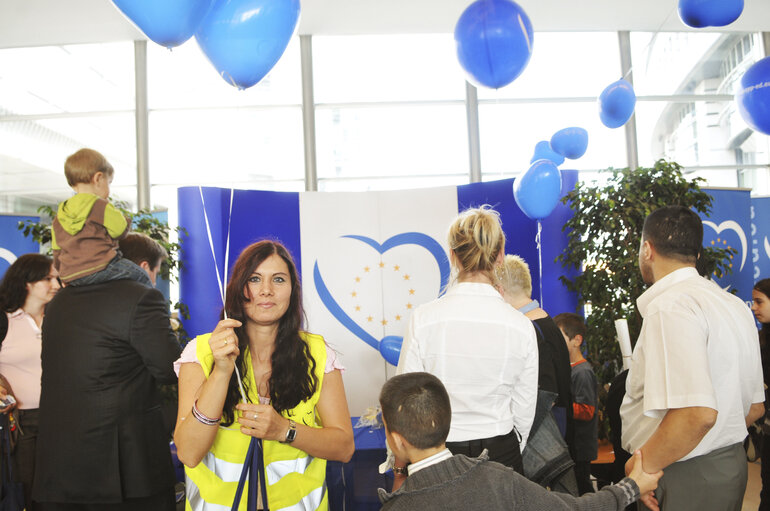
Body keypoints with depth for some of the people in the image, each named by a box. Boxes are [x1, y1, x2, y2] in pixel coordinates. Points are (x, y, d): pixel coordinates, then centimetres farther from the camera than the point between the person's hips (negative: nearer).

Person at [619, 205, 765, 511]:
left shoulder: (669, 306, -21)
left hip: (682, 480, -9)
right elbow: (755, 407, 16)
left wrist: (641, 467, -20)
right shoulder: (735, 306, 10)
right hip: (731, 466, 9)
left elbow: (697, 413, -32)